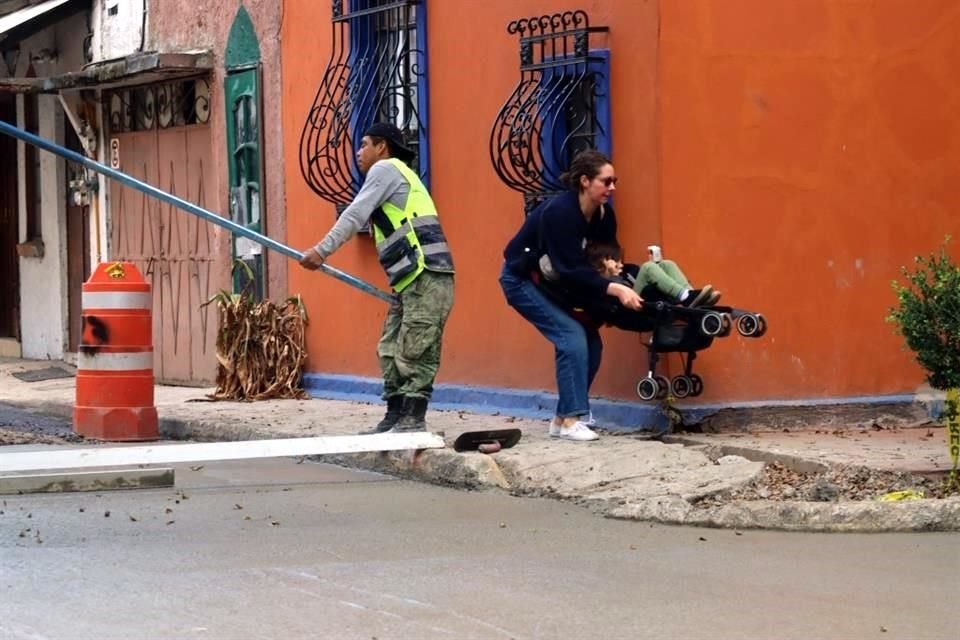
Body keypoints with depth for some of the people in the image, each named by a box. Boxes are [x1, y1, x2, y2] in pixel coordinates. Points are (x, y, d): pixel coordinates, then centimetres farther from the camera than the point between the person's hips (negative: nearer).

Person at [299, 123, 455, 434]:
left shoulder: (385, 169, -1)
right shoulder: (395, 175, 28)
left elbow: (355, 215, -10)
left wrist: (322, 250, -13)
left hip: (427, 279, -10)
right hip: (411, 281, 10)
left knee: (415, 353, -10)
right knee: (390, 350, 9)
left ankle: (413, 422, -10)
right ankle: (395, 418, 11)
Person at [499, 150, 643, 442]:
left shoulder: (604, 215, -7)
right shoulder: (559, 211, -31)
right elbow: (571, 270, -35)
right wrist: (615, 289, -41)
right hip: (522, 279, -8)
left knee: (591, 341, -3)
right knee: (572, 336, -22)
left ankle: (562, 418, 7)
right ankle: (570, 421, -21)